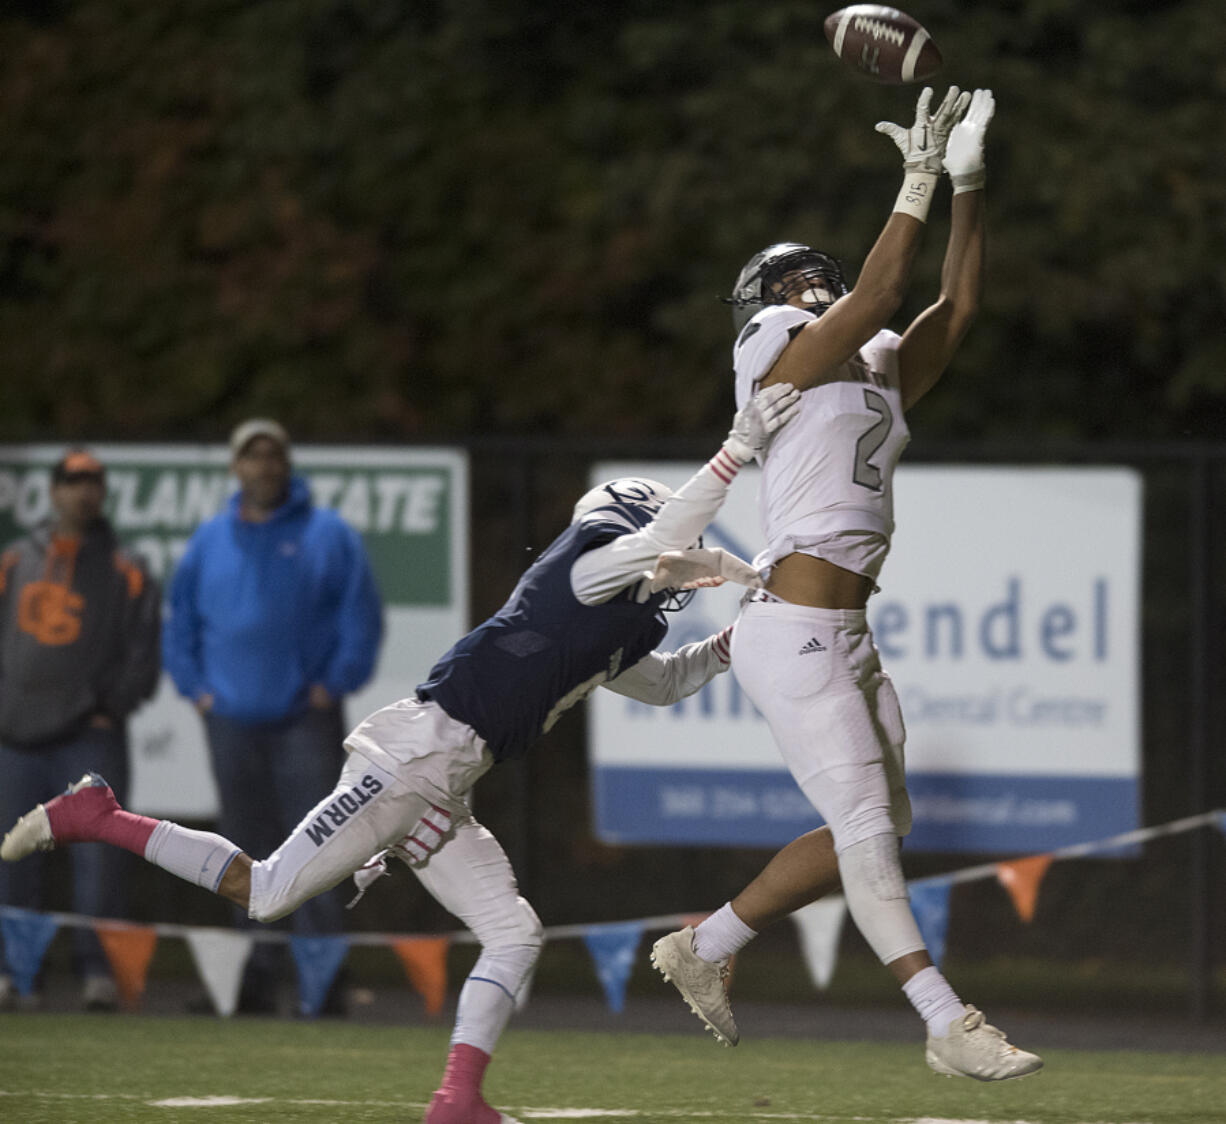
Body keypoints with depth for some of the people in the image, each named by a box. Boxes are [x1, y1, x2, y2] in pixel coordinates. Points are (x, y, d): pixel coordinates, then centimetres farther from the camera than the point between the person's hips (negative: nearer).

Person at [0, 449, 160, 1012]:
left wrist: (112, 707, -5)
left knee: (98, 853, -9)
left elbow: (144, 651, 5)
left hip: (92, 737, -3)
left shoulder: (125, 573, 7)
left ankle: (98, 970, -6)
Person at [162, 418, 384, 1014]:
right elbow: (181, 618, 19)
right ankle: (258, 981, 12)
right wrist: (195, 685, 7)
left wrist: (334, 684, -7)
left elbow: (362, 618, 1)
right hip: (233, 718, 4)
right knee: (248, 852, 7)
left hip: (305, 716, -4)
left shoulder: (328, 535, 2)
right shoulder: (210, 540, 11)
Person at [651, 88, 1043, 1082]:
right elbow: (881, 294, -15)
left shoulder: (878, 377, 17)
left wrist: (968, 182, 3)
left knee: (877, 824, 11)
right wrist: (920, 184, -15)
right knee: (864, 823, -11)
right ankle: (947, 1025, -14)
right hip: (794, 632, -9)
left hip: (848, 640, 9)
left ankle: (705, 948, 22)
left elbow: (957, 306, 9)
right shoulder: (776, 356, -3)